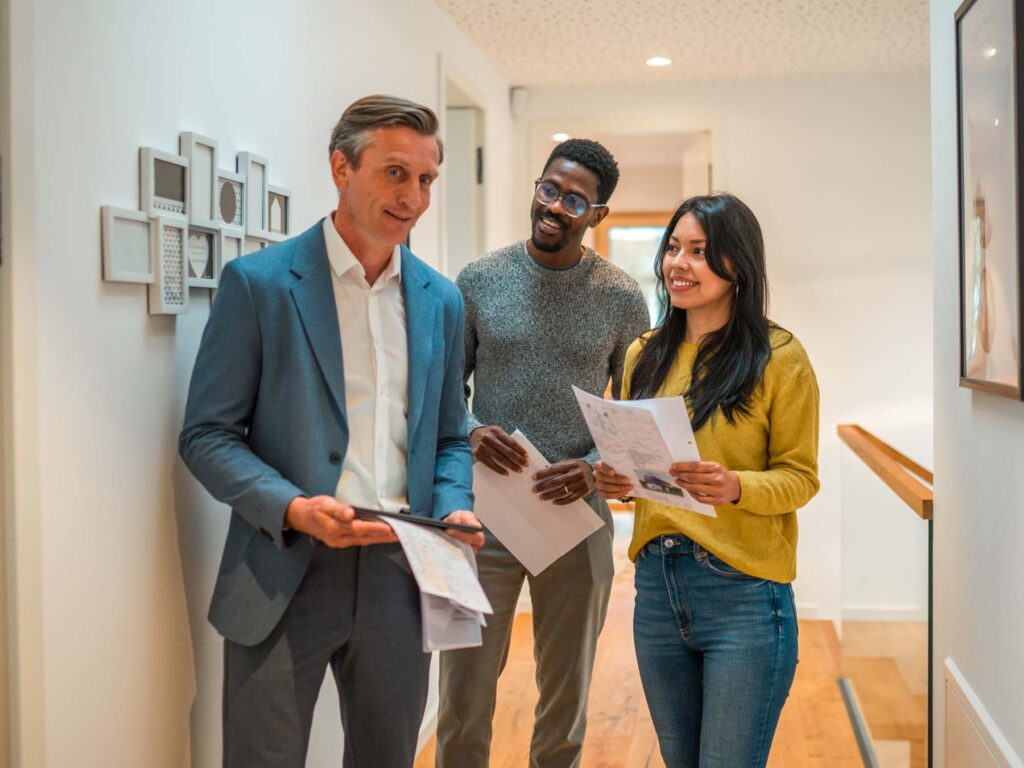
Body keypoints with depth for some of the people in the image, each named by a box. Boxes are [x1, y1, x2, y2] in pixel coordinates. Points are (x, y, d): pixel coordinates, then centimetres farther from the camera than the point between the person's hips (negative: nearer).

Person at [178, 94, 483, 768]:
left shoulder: (441, 300, 10)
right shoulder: (259, 282, -5)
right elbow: (207, 434, -5)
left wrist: (454, 508, -4)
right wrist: (292, 509, -20)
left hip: (401, 577, 5)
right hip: (284, 578, -4)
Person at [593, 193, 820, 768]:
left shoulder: (779, 356, -6)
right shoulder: (645, 355, 10)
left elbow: (800, 476, -5)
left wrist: (735, 487, -25)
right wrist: (615, 481, -6)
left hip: (743, 594, -5)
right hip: (656, 585, 5)